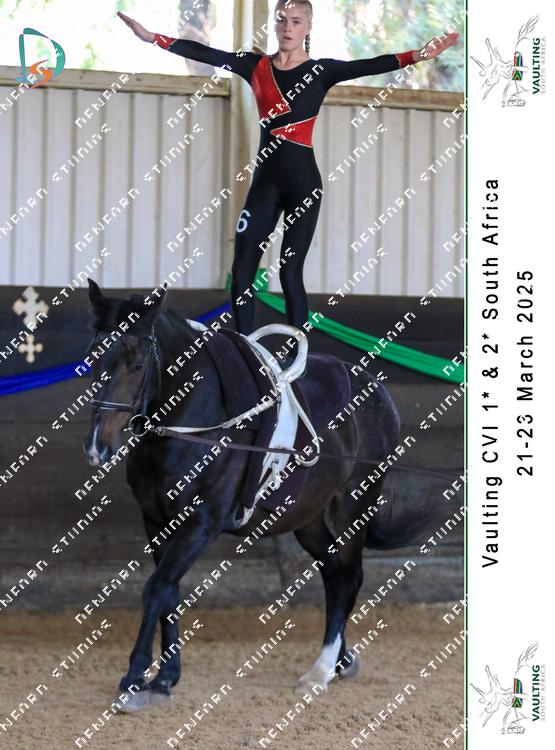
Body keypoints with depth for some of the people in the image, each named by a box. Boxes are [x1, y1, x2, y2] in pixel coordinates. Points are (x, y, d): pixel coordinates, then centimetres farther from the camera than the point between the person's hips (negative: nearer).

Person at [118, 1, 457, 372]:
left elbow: (371, 66, -14)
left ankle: (296, 358, 3)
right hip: (265, 179, 4)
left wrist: (419, 55, -29)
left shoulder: (321, 71, -1)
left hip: (302, 182, -4)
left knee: (290, 273, -6)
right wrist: (151, 37, -5)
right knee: (242, 272, -1)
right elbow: (203, 52, 3)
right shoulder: (257, 66, 8)